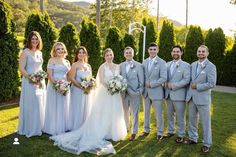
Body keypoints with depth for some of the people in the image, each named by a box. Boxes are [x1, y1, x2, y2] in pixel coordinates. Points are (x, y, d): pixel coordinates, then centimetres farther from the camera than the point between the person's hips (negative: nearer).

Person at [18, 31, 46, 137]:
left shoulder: (39, 52, 12)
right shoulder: (25, 52, -8)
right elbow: (21, 69, -13)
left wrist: (41, 79, 8)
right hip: (29, 82, -7)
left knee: (40, 105, 12)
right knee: (30, 105, -1)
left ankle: (38, 128, 25)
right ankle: (29, 129, 12)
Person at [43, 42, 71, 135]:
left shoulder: (67, 62, 12)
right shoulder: (52, 60, -3)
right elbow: (49, 75, -10)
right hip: (54, 86, -5)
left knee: (63, 108, 11)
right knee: (54, 108, 2)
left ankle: (63, 128, 23)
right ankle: (53, 129, 14)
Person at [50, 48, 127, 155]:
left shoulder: (117, 67, 10)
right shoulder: (103, 67, -5)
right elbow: (101, 80, -12)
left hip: (115, 94, 5)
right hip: (105, 92, -5)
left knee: (115, 113, 11)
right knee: (105, 113, 1)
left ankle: (114, 132, 24)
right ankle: (104, 133, 12)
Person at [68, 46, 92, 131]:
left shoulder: (88, 65, 13)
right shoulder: (75, 65, -3)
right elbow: (72, 78, -12)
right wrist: (81, 87, -20)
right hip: (77, 90, -5)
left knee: (85, 109, 9)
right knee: (77, 110, 0)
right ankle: (76, 129, 12)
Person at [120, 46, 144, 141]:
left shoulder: (138, 65, -1)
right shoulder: (121, 65, 8)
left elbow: (141, 80, -2)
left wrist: (139, 91, -8)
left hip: (134, 93, -3)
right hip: (124, 93, 3)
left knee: (134, 114, 4)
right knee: (125, 112, 13)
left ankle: (134, 132, 16)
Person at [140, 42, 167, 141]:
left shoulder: (162, 62, -8)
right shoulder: (144, 62, 8)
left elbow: (164, 78, -15)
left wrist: (151, 84, -16)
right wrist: (144, 84, -3)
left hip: (156, 91, -5)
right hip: (146, 91, 5)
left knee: (159, 114, 5)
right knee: (146, 112, 15)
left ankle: (160, 133, 19)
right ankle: (146, 130, 31)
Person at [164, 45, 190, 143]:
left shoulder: (186, 65, -5)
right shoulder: (168, 64, 12)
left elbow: (187, 80, -14)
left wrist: (173, 85, -17)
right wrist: (165, 84, -4)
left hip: (179, 95, -5)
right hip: (168, 94, 5)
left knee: (180, 117, 3)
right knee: (169, 115, 16)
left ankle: (181, 135, 17)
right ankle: (171, 131, 31)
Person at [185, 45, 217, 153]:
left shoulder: (211, 66, -9)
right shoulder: (193, 65, 9)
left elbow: (212, 84, -16)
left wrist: (197, 86, -13)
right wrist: (191, 86, 2)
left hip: (203, 98, -6)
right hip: (191, 97, 6)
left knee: (205, 122, 4)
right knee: (192, 119, 16)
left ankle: (207, 144, 18)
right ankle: (193, 138, 32)